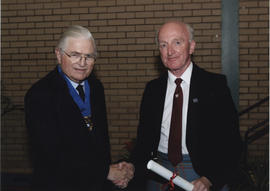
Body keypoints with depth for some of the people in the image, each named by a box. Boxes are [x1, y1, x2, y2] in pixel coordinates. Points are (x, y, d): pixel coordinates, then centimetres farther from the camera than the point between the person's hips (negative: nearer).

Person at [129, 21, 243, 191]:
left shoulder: (215, 84, -7)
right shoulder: (153, 88, 5)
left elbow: (231, 141, -10)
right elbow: (144, 137, 7)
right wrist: (133, 169, -11)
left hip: (203, 174, -3)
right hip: (158, 174, 3)